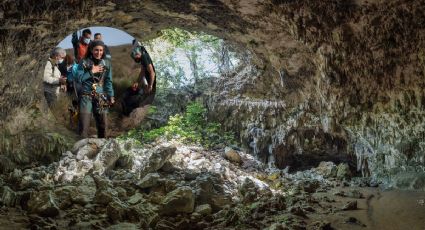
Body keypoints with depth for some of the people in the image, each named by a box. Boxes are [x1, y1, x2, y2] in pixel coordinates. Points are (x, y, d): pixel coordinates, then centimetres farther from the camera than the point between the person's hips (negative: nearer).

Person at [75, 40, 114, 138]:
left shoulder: (106, 63, 7)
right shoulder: (84, 62, -1)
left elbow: (108, 81, 10)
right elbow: (79, 79, -5)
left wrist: (111, 96, 3)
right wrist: (91, 71, -12)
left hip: (101, 97, 3)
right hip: (86, 96, -3)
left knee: (102, 124, 8)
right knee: (84, 125, -7)